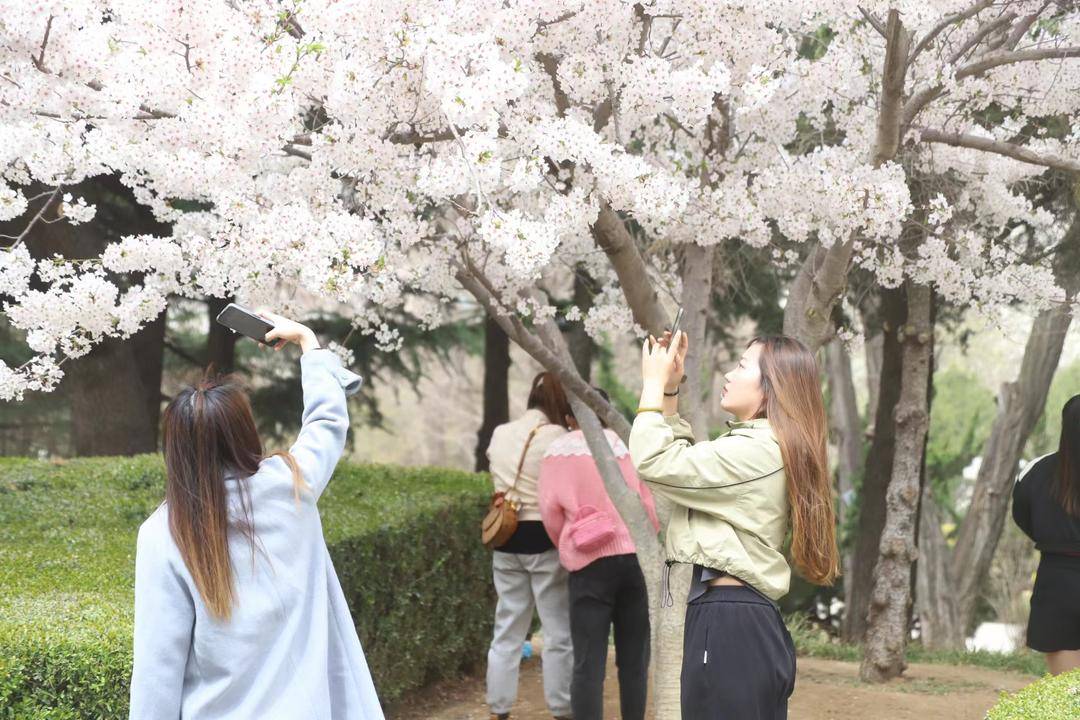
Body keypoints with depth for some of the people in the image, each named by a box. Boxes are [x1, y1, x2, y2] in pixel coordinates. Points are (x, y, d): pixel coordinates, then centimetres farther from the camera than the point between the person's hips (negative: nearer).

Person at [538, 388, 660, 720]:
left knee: (588, 663, -2)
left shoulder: (558, 451, 4)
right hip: (636, 557, 2)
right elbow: (652, 506, 4)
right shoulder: (630, 445, 7)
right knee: (634, 660, 10)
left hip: (590, 562, -2)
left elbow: (550, 509, -1)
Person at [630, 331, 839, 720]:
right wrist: (670, 387, 18)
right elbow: (681, 457, 29)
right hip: (748, 623, 11)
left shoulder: (755, 451, -14)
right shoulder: (760, 447, 20)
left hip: (729, 624, -11)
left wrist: (654, 382, -3)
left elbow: (654, 461, -15)